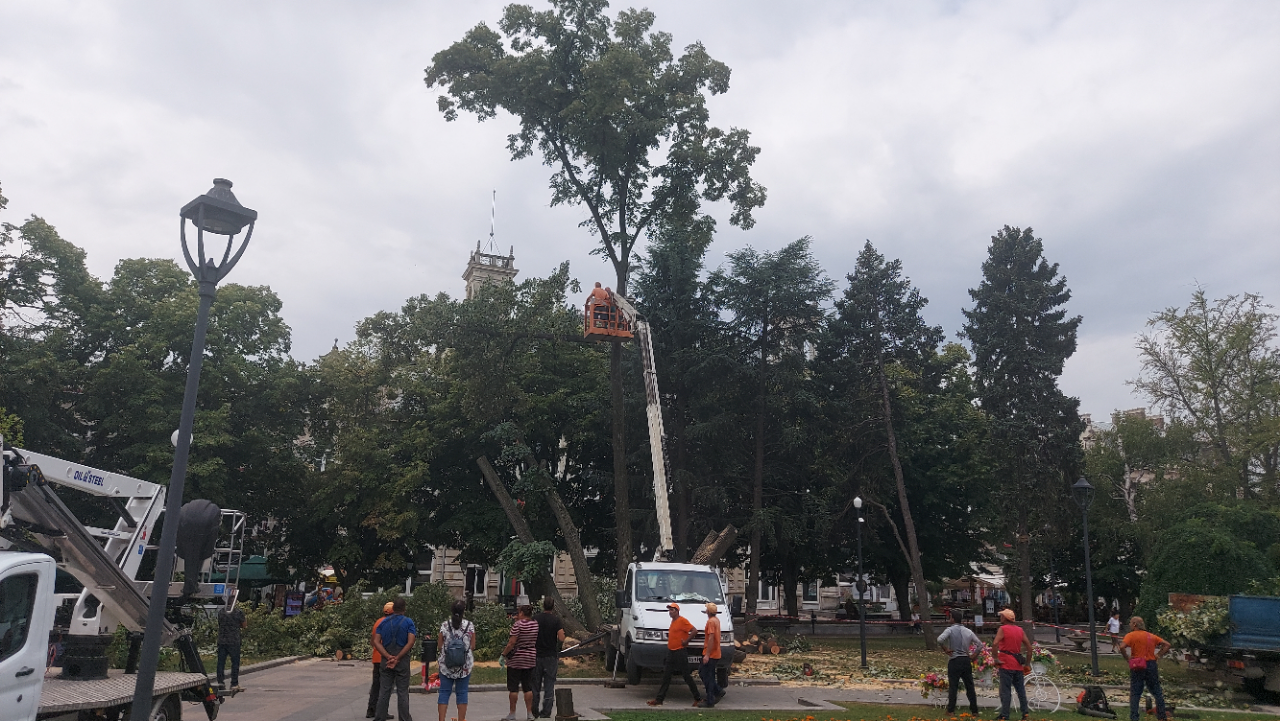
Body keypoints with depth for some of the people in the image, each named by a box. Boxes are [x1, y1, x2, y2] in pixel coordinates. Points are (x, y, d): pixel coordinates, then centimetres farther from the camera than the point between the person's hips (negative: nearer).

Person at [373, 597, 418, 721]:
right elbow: (410, 642, -16)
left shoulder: (384, 622, 6)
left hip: (386, 661, 3)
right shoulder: (408, 622, -5)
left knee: (384, 691, 10)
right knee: (402, 691, 4)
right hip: (403, 660, -3)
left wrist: (388, 657, -10)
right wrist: (397, 658, -13)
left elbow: (376, 642, -2)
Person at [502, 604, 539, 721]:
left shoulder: (518, 624, -14)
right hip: (531, 658, 6)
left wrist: (503, 654, -10)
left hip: (516, 659, -6)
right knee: (528, 687, 11)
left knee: (513, 687, 3)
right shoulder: (535, 624, 3)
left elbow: (512, 642, -19)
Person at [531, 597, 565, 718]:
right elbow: (561, 638, -14)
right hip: (551, 656, -2)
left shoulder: (535, 619, -1)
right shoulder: (557, 620, -7)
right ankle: (545, 712, 4)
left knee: (535, 685, 12)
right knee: (549, 686, 5)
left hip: (537, 655, 2)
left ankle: (534, 712, 17)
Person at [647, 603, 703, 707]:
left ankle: (698, 698, 9)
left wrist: (686, 641, -18)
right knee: (666, 676, 8)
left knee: (686, 676, -2)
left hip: (680, 651, -9)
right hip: (671, 651, 9)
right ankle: (659, 699, 11)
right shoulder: (673, 621, 15)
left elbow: (694, 630, -21)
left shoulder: (682, 621, -13)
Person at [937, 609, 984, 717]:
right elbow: (980, 644, 6)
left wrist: (945, 650, -11)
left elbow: (940, 639, -27)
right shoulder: (968, 631, 5)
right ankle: (974, 710, 17)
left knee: (953, 686, 3)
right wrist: (973, 656, 12)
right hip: (966, 661, 4)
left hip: (955, 661, -4)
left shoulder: (950, 630, -11)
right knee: (970, 686, 12)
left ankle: (950, 710, 6)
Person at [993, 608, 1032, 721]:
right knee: (1021, 689, 14)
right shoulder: (1020, 630, 10)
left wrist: (996, 659, -13)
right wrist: (1027, 663, 15)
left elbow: (995, 644, -22)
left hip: (1006, 665, -6)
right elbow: (1029, 646, 10)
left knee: (1005, 691, -2)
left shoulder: (1003, 629, -8)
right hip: (1018, 665, 6)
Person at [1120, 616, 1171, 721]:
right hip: (1151, 665, 4)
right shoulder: (1151, 636, 11)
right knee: (1157, 692, 16)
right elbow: (1167, 644, 10)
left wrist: (1127, 657, -7)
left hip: (1137, 666, -4)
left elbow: (1122, 646, -22)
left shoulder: (1131, 635, -6)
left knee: (1135, 694, 2)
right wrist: (1158, 655, 8)